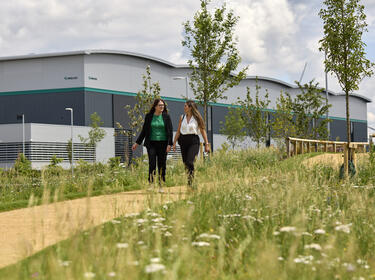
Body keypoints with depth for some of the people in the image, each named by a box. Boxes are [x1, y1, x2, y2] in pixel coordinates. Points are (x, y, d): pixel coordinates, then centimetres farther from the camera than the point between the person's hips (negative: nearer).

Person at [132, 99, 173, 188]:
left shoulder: (166, 117, 3)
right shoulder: (149, 116, 5)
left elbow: (170, 131, 1)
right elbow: (144, 130, 11)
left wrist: (169, 144, -9)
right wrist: (137, 143, 10)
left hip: (163, 143, 0)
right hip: (151, 143, 0)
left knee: (162, 165, 2)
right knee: (152, 164, -9)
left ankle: (161, 185, 10)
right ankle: (151, 183, -8)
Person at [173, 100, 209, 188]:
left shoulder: (197, 118, -1)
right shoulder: (182, 117, 10)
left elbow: (203, 131, 1)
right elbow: (178, 131, 12)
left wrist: (206, 144, -2)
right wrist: (174, 143, 6)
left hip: (194, 142, -5)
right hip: (183, 141, 5)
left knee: (189, 162, -20)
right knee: (185, 164, 6)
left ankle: (190, 183, -16)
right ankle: (189, 183, 18)